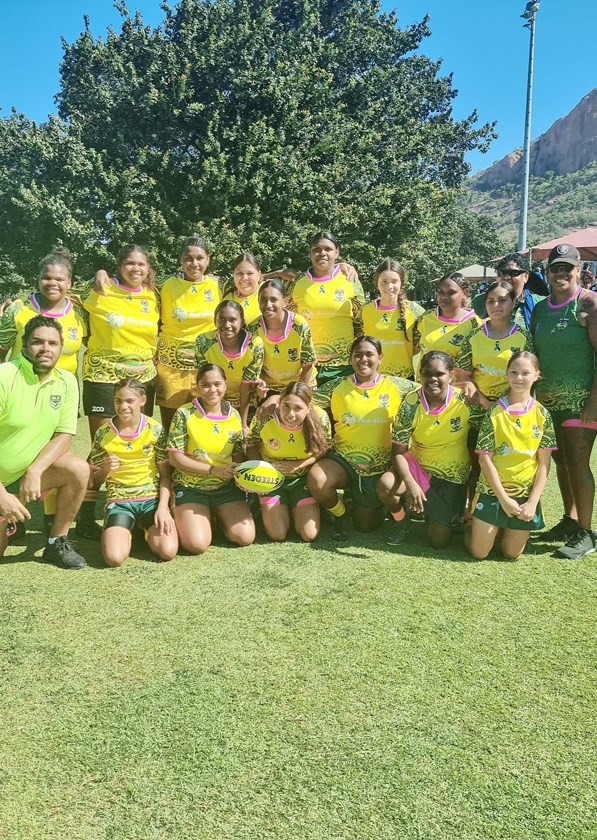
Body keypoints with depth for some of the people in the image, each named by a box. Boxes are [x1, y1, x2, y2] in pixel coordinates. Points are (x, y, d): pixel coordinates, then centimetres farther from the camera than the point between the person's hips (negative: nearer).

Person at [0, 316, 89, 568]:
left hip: (30, 471, 4)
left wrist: (34, 471, -22)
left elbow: (64, 435, -6)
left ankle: (57, 543, -4)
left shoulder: (66, 382, -5)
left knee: (78, 469, -21)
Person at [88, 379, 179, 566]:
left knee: (168, 550, -22)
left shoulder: (155, 430, 0)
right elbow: (93, 482, 8)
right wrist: (104, 470, -14)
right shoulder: (103, 434, 1)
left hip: (152, 498, 0)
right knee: (114, 557, -24)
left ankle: (147, 530, 13)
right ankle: (125, 532, 12)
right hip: (119, 501, 0)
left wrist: (163, 507, -12)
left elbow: (165, 475, 2)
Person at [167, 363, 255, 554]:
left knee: (245, 537, -12)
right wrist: (214, 470, -17)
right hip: (190, 487, -3)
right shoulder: (184, 415, -10)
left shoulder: (234, 415, 2)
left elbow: (238, 454, 9)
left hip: (226, 486, 3)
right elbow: (175, 458, -11)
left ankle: (217, 514, 20)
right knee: (197, 544, -20)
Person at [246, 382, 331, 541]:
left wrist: (300, 464, -21)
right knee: (277, 535, -5)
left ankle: (294, 510, 28)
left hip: (302, 480, 1)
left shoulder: (320, 418, -25)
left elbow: (324, 449, -7)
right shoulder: (265, 418, -26)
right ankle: (266, 509, 28)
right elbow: (252, 444, -5)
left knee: (309, 535, -4)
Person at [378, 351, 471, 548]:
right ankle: (402, 520, 2)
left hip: (453, 476, 0)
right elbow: (398, 451, -17)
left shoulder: (465, 400, -17)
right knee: (386, 484, -33)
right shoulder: (411, 404, -16)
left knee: (438, 541, -1)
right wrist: (410, 484, -29)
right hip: (418, 465, 0)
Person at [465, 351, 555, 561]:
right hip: (493, 490, -2)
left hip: (526, 494, 2)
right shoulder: (494, 413, -7)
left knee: (512, 554, 7)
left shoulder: (542, 414, -1)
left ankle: (507, 526, 37)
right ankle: (471, 525, 31)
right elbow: (485, 459, -9)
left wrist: (532, 502, -9)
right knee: (479, 552, 1)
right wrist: (504, 499, -13)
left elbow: (544, 462, -1)